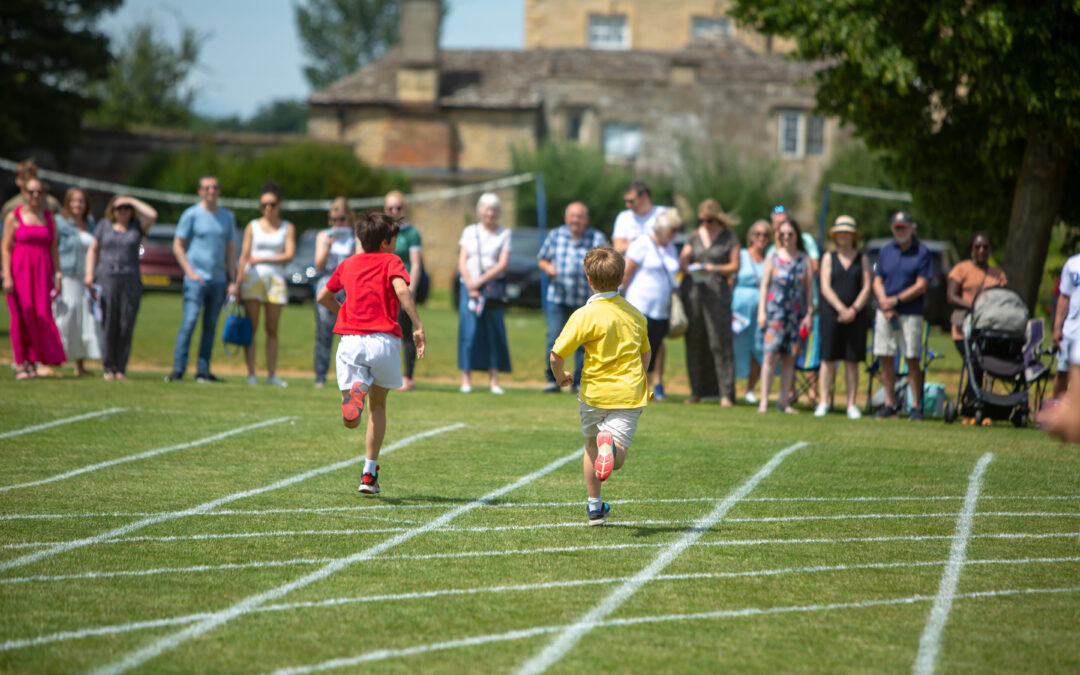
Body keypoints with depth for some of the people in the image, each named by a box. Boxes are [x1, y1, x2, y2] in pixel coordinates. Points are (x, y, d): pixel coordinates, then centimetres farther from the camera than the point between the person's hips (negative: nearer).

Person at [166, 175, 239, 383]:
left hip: (219, 279, 4)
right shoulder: (191, 215, 1)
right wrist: (190, 272, -9)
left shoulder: (228, 217, 13)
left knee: (211, 325, 4)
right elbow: (177, 246, 1)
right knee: (189, 321, -13)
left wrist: (232, 280, 9)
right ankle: (178, 369, -13)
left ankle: (203, 370, 7)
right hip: (196, 278, -4)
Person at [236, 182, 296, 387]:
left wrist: (262, 259, -10)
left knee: (272, 330, 1)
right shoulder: (253, 226, 8)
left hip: (276, 278, 1)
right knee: (251, 328, -6)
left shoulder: (287, 228, 9)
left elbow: (289, 255, -2)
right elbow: (244, 257, 5)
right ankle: (251, 374, -5)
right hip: (252, 278, -1)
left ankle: (272, 374, 4)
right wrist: (238, 284, -2)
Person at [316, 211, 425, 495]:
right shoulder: (390, 261, 5)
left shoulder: (348, 264, 19)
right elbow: (401, 289, -16)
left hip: (350, 340, 2)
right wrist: (418, 326, -18)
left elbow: (322, 297, 30)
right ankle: (369, 474, 20)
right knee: (378, 404, 20)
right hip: (383, 340, -2)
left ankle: (355, 391, -40)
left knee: (351, 420, -3)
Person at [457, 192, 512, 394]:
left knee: (495, 333, -3)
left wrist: (480, 281, -13)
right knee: (468, 331, -6)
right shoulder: (470, 231, 12)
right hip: (469, 287, 1)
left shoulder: (504, 234, 6)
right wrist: (470, 285, -7)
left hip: (493, 289, -1)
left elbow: (502, 265, -4)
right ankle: (466, 379, -4)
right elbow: (462, 262, 7)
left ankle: (493, 380, -1)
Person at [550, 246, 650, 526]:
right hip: (630, 393, 2)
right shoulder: (635, 314, 6)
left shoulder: (585, 316, -11)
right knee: (617, 459, -4)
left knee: (591, 446, 22)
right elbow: (646, 354, 20)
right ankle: (611, 444, -40)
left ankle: (595, 505, 28)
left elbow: (556, 355, -14)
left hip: (595, 392, -2)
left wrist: (560, 376, 7)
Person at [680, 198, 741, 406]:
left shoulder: (729, 238, 4)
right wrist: (687, 268, -10)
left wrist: (714, 269, -14)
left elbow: (734, 266, 2)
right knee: (694, 341, 4)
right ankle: (697, 390, 12)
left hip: (717, 290, -4)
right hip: (693, 290, 4)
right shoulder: (694, 236, 14)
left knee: (720, 341, -8)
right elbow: (683, 260, 12)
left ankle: (726, 394, -7)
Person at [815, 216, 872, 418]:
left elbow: (867, 287, 2)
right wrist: (841, 309, -12)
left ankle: (852, 405, 3)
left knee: (852, 361, 1)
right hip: (831, 314, 0)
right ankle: (823, 402, 1)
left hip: (856, 316, 1)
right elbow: (825, 287, -1)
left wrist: (854, 310, -11)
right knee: (828, 358, -3)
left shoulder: (862, 259, 9)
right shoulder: (829, 257, 8)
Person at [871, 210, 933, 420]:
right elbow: (877, 282, 12)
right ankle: (889, 404, 10)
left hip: (911, 314, -4)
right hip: (885, 314, 4)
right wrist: (884, 303, -5)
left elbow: (921, 286, -6)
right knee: (886, 358, 3)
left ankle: (915, 406, -1)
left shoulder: (922, 252, 0)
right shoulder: (886, 251, 14)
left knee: (912, 359, -5)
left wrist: (896, 301, -11)